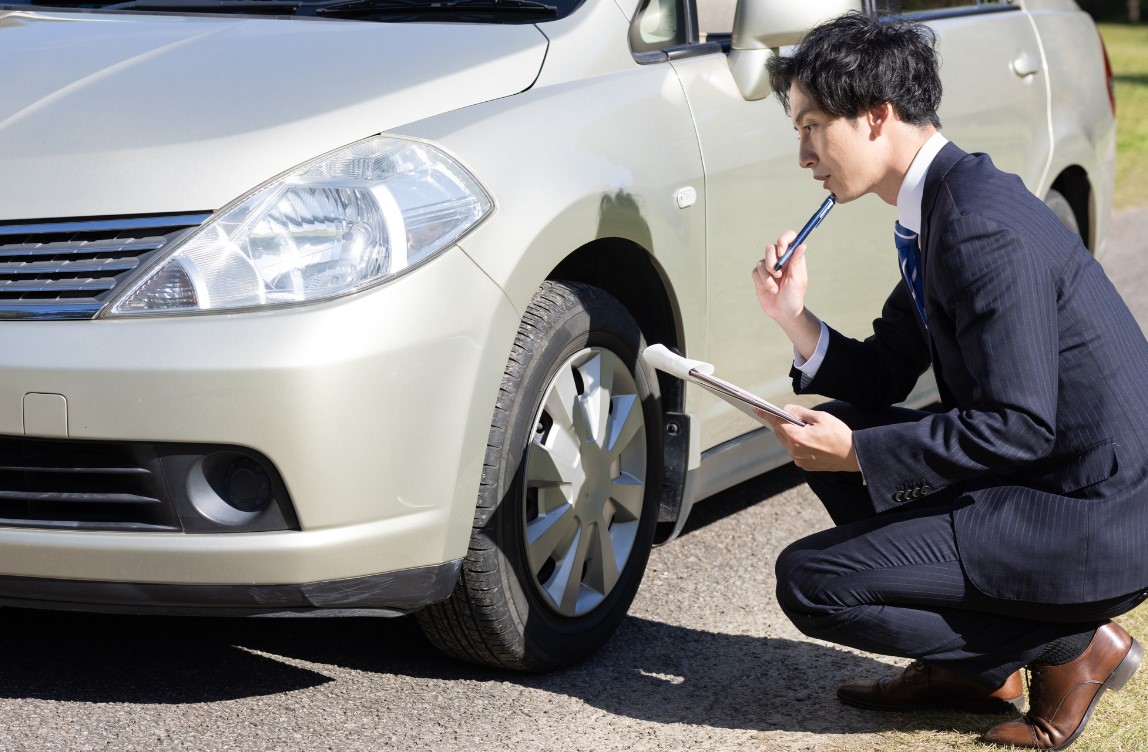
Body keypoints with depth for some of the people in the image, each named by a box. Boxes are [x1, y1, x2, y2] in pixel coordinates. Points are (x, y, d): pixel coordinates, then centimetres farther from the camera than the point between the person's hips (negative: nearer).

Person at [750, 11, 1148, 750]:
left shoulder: (982, 229, -23)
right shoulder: (942, 204, 9)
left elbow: (1017, 430, -24)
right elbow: (885, 376, 14)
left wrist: (856, 453, -20)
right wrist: (797, 319, -3)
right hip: (1044, 477, 10)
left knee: (810, 581, -10)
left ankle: (1070, 646, 1)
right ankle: (966, 665, 16)